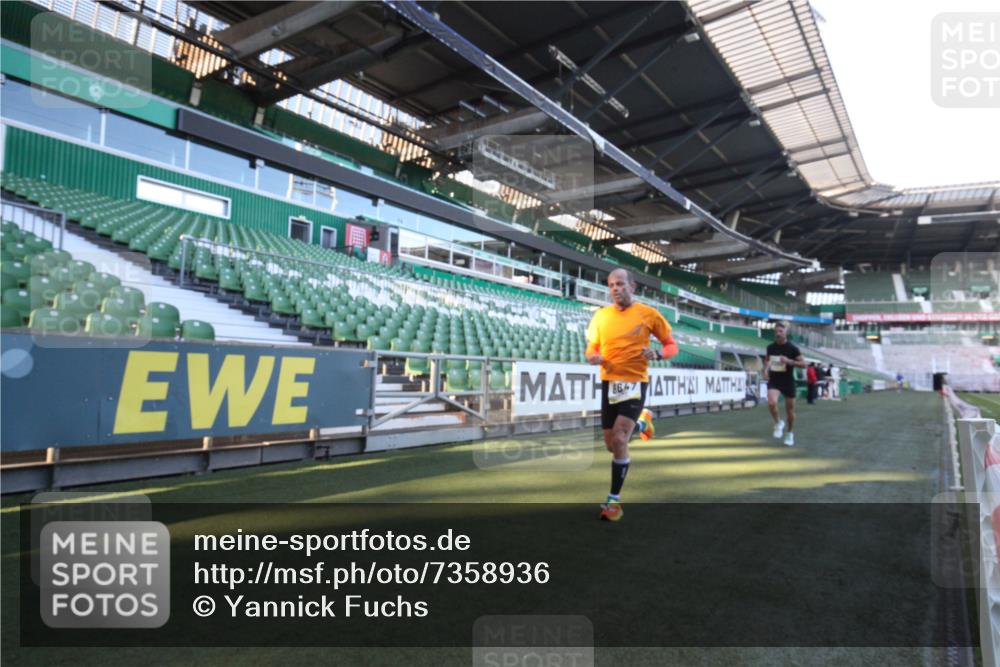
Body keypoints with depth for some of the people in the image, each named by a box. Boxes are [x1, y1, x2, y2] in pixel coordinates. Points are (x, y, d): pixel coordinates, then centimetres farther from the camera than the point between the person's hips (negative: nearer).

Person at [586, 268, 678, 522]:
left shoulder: (648, 314, -5)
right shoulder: (601, 315, 3)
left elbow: (672, 345, 4)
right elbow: (592, 348, 12)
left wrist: (657, 354, -19)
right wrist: (593, 357, -12)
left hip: (635, 382, -4)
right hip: (609, 383, 4)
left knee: (619, 440, -17)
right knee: (612, 444, 12)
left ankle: (614, 500, -1)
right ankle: (641, 422, 46)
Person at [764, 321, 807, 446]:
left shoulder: (792, 348, -9)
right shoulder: (770, 347, 1)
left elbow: (803, 364, -8)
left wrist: (789, 361, -22)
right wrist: (766, 369, 2)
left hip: (788, 382, -1)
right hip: (774, 381, 1)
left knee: (790, 410, 8)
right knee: (771, 403, -25)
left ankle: (790, 433, 30)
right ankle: (778, 423, 3)